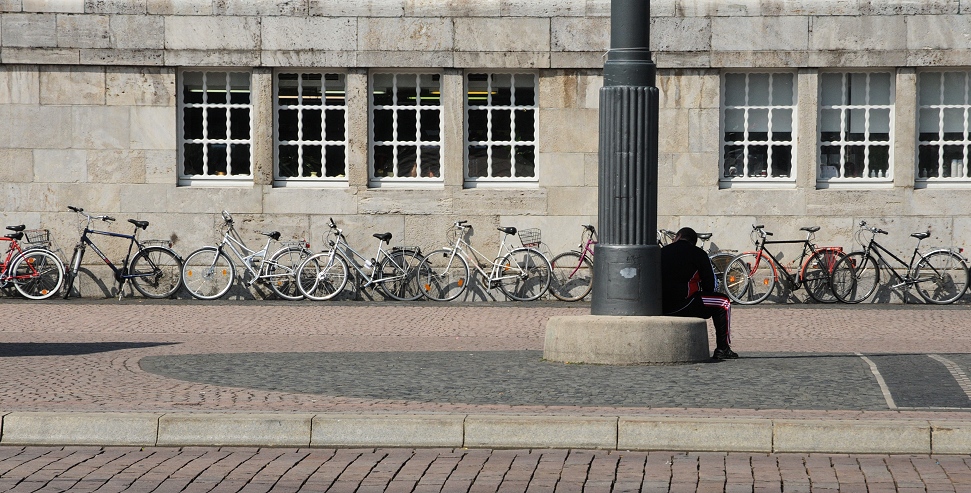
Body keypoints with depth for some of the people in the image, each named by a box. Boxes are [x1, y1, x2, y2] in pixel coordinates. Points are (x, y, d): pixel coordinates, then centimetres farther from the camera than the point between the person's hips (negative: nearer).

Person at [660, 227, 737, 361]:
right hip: (681, 305, -6)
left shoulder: (662, 252, 15)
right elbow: (710, 284, 3)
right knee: (723, 303, 11)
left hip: (659, 307, 6)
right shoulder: (698, 254, 3)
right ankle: (723, 349, 7)